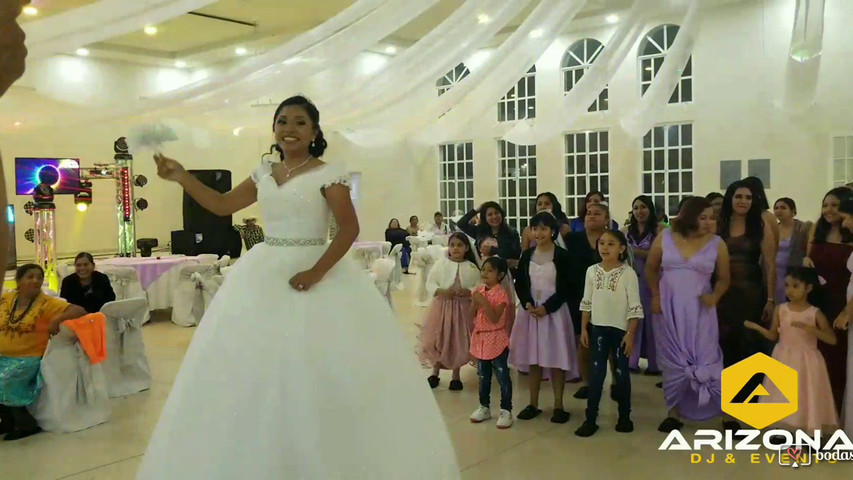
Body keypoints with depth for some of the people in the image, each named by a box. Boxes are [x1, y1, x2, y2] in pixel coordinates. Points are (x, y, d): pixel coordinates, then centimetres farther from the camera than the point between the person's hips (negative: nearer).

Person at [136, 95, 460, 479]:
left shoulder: (327, 173, -7)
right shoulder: (264, 172, 11)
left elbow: (349, 228, -13)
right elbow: (223, 205, 15)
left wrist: (317, 272, -21)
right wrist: (182, 177, 5)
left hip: (314, 272, -6)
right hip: (264, 276, 6)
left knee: (318, 373, -3)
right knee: (255, 369, 8)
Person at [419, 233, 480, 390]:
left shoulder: (472, 268, -2)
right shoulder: (441, 264, -3)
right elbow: (430, 284, -3)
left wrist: (468, 291, -21)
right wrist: (441, 291, -19)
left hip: (462, 308, 0)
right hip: (442, 306, 0)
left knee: (459, 341, 6)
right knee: (437, 340, 5)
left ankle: (456, 376, 24)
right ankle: (435, 372, 24)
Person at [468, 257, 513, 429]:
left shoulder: (501, 294, -15)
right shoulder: (479, 291, 5)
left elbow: (495, 318, -23)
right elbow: (472, 315, 4)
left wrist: (484, 301, -28)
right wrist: (475, 302, -13)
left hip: (497, 339, -7)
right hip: (480, 338, 7)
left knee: (502, 376, 1)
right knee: (483, 376, 17)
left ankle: (506, 410, 9)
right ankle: (484, 407, 29)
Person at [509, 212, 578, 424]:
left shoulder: (562, 256, -4)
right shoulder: (527, 255, 7)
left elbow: (565, 288, -8)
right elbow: (519, 284, 5)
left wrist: (546, 307, -16)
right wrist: (528, 304, -11)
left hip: (554, 311, -4)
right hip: (530, 310, 4)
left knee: (556, 358, -1)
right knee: (532, 358, 8)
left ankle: (558, 405, 9)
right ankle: (533, 404, 17)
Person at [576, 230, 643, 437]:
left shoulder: (628, 273, -10)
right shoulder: (592, 271, 1)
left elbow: (634, 307, -10)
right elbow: (587, 303, 7)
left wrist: (630, 334, -12)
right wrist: (583, 328, 5)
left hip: (621, 329, -3)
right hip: (598, 328, 3)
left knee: (622, 373, 8)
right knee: (596, 373, 4)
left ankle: (624, 417, 22)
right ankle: (590, 418, 7)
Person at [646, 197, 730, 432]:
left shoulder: (717, 244, -3)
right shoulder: (664, 238, -1)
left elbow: (723, 279, 6)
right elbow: (651, 269, 10)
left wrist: (715, 296, -13)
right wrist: (655, 295, 1)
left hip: (699, 310, -1)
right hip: (668, 308, 2)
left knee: (705, 359, -5)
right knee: (673, 360, 9)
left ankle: (727, 412, 5)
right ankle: (675, 412, 18)